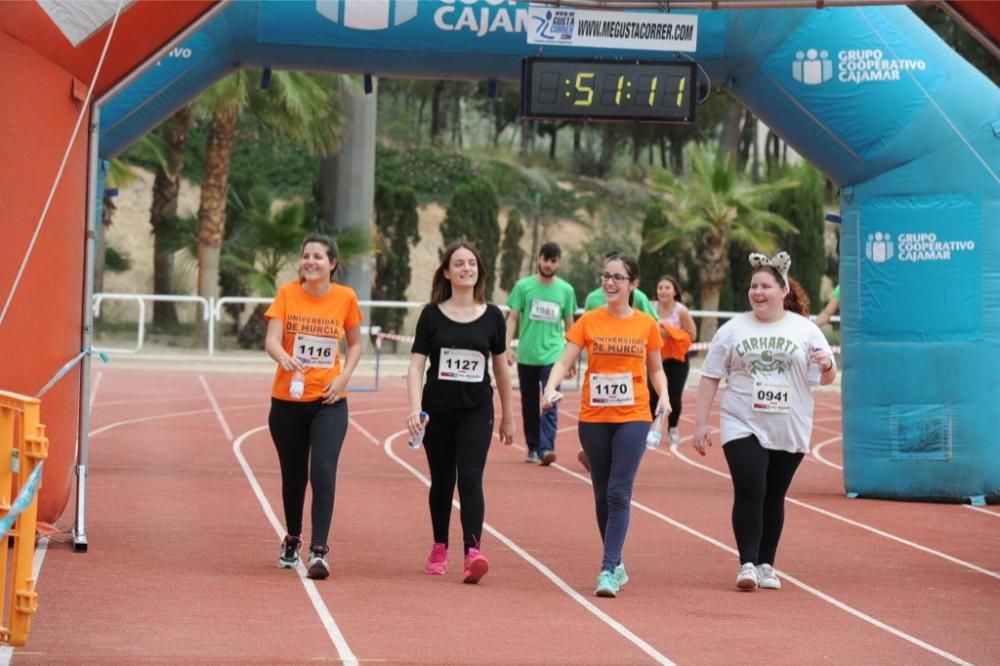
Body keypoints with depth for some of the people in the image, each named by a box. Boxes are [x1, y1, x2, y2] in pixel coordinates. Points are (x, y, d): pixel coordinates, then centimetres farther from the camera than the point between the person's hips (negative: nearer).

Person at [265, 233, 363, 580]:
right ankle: (292, 541, 34)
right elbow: (272, 339, -14)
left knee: (323, 473, -15)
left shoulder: (345, 297, -1)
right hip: (288, 399, 1)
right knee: (293, 474, 12)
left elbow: (355, 344, 11)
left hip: (329, 402, -1)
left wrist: (344, 377, -6)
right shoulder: (287, 293, -4)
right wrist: (284, 357, -36)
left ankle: (319, 551, -14)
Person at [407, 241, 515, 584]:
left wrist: (508, 415, 14)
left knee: (470, 478, -14)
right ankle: (440, 548, 28)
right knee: (442, 481, 11)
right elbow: (416, 365, -5)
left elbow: (501, 368, 10)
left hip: (476, 412, -1)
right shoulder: (432, 315, -1)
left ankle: (473, 551, -23)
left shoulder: (492, 316, 2)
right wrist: (415, 409, -18)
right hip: (438, 411, 1)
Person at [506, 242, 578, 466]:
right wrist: (507, 346, -9)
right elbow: (513, 318, 3)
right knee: (529, 406, 9)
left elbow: (569, 325, 11)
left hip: (552, 356, -1)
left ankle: (546, 448, -20)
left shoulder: (566, 290, 4)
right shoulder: (523, 286, 2)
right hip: (526, 356, 1)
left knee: (550, 404, -14)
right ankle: (533, 448, 19)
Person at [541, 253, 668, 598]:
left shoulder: (646, 324, 2)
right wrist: (551, 388, -24)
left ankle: (608, 570, -15)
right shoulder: (589, 321, 1)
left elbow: (655, 368, 13)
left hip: (632, 418, -2)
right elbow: (564, 361, -5)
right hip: (594, 417, 2)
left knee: (619, 493, -12)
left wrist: (664, 395, -6)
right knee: (602, 495, 10)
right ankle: (616, 564, 24)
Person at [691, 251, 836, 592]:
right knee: (749, 493, -13)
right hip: (743, 426, -1)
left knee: (774, 498, 7)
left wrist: (827, 366, -19)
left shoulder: (804, 329, 4)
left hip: (789, 431, 1)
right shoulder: (732, 330, 4)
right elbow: (710, 377, 6)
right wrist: (701, 423, 1)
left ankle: (766, 565, 16)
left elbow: (826, 378, 5)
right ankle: (747, 564, -10)